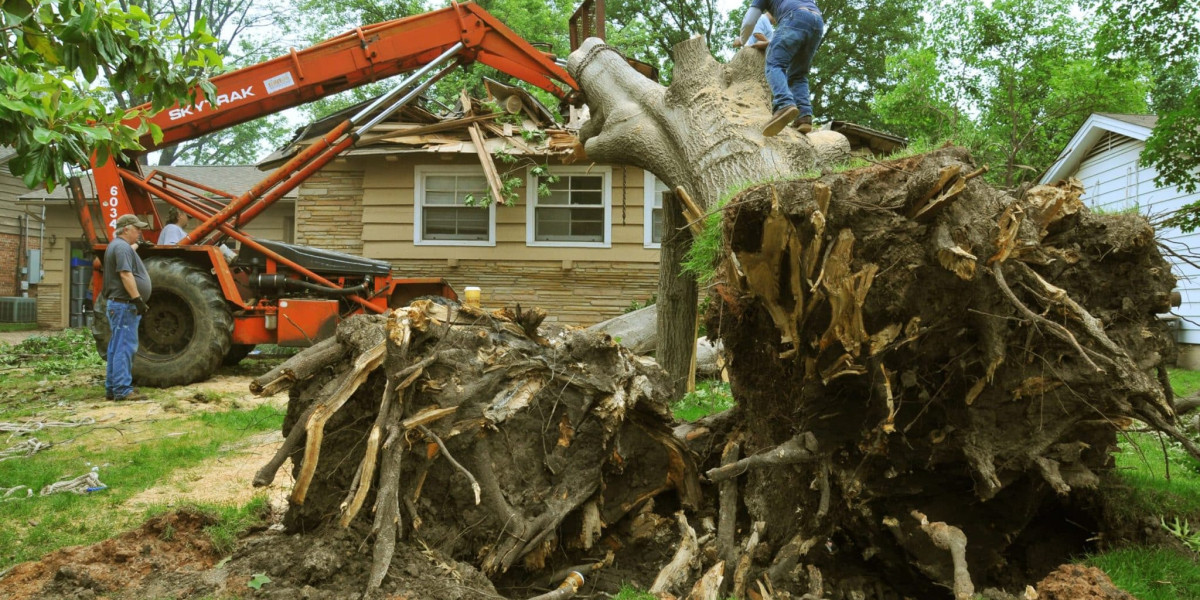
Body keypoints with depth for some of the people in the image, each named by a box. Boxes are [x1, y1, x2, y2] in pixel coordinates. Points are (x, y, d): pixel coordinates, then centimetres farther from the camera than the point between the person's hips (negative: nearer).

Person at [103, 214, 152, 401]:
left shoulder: (118, 246, 21)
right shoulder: (122, 247, -14)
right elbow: (125, 274, -24)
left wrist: (137, 301, 28)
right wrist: (138, 299, -26)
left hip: (118, 304, 11)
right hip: (124, 304, -11)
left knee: (116, 348, 13)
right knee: (124, 347, -10)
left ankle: (112, 388, 18)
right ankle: (122, 390, -10)